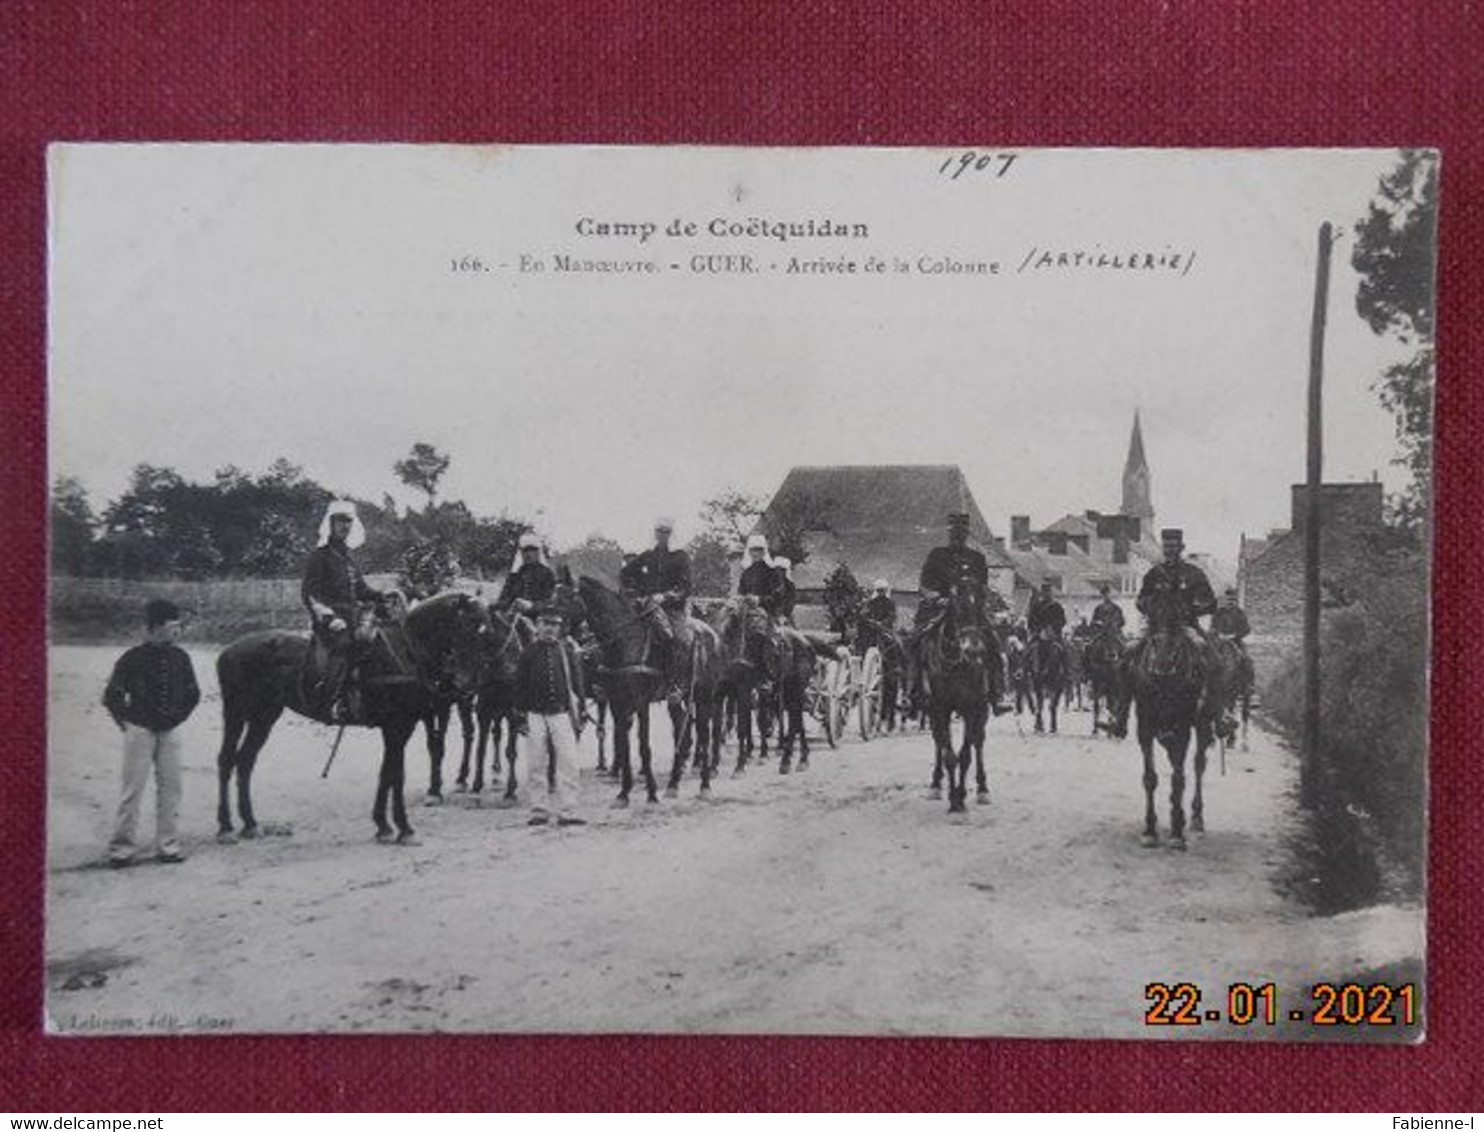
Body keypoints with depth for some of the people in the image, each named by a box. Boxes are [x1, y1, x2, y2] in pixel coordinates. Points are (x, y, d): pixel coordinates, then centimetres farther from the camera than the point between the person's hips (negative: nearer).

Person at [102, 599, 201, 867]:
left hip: (170, 731, 4)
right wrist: (126, 721, -2)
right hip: (140, 729, -4)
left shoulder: (180, 658, 2)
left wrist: (180, 716, 9)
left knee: (170, 788, 6)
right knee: (133, 788, -1)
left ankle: (168, 845, 14)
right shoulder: (133, 659, -11)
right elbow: (112, 696, -6)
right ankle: (122, 847, 6)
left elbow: (193, 693, 16)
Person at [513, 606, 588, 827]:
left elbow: (577, 684, 8)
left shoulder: (568, 651, 5)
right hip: (535, 715, 0)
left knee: (568, 763, -5)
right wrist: (521, 716, 0)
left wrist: (579, 715, 3)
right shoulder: (528, 653, 4)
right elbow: (520, 686, 6)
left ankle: (567, 812, -2)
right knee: (536, 765, 4)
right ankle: (539, 811, 12)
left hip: (562, 713, 0)